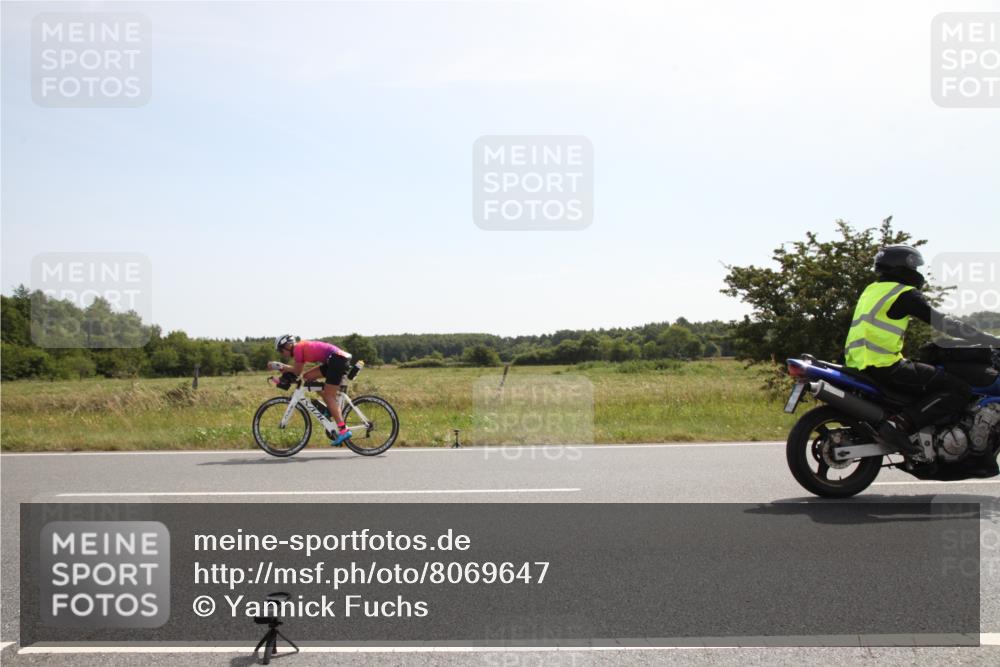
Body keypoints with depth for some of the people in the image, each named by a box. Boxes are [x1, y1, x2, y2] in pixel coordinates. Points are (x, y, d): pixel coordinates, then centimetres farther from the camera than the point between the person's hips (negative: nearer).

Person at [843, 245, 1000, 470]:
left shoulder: (872, 290, 20)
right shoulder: (905, 294, -5)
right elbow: (944, 323, -9)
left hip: (860, 364, 10)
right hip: (885, 367, -9)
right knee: (960, 391, -10)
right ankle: (900, 424, -21)